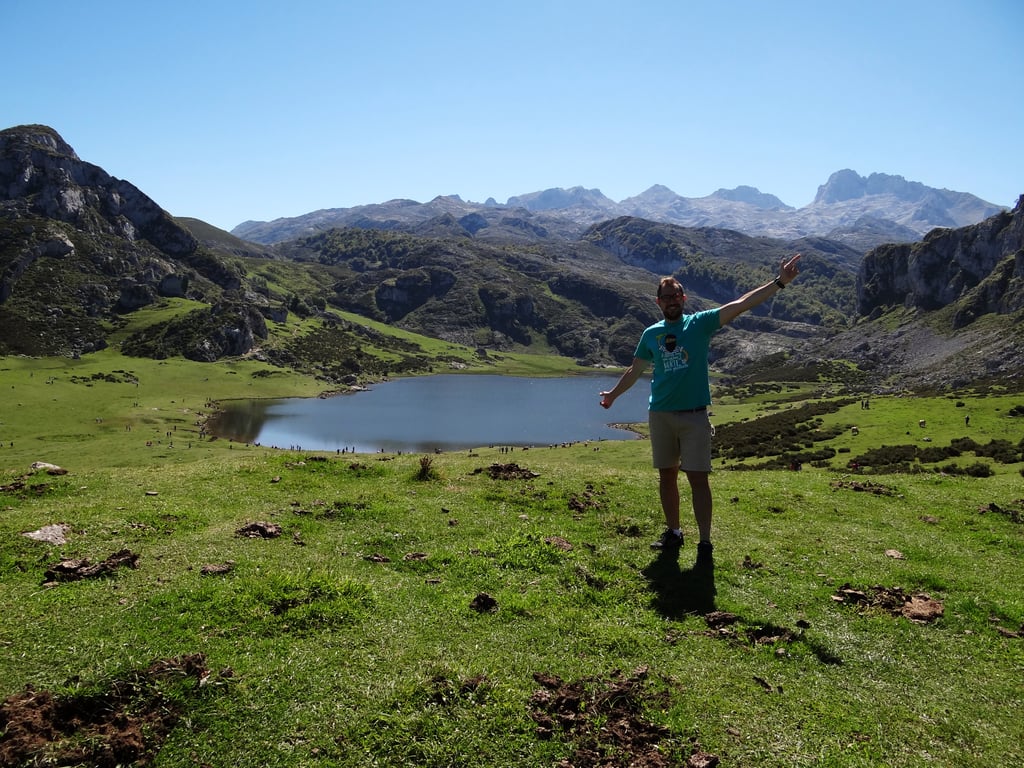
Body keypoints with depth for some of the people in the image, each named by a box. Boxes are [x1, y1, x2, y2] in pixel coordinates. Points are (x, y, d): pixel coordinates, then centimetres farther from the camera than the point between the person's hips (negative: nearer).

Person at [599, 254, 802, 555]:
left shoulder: (700, 323, -2)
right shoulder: (651, 334, 7)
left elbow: (740, 305, -12)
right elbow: (634, 370, 21)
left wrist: (779, 282, -21)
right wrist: (613, 394, 29)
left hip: (694, 415, -3)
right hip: (660, 415, 3)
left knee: (698, 478, -3)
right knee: (667, 475, 11)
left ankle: (705, 541, 5)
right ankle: (673, 532, 26)